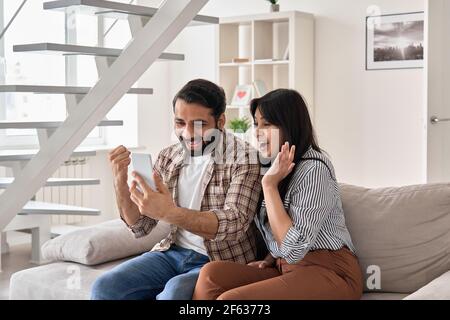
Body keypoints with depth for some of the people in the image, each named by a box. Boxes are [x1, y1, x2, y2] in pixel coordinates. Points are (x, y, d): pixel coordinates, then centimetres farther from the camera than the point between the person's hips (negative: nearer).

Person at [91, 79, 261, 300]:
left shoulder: (244, 159, -12)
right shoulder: (167, 158, 4)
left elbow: (234, 223, -24)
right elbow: (140, 227, 6)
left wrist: (169, 213, -38)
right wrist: (120, 181, -13)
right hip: (174, 252, 5)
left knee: (176, 291, -33)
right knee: (105, 287, -15)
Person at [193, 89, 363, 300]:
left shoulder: (314, 169, -14)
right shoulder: (275, 166, 13)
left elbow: (294, 248, -21)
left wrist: (270, 184, -18)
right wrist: (270, 258, 5)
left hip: (328, 271, -8)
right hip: (285, 267, 8)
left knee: (230, 298, -29)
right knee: (211, 273, -16)